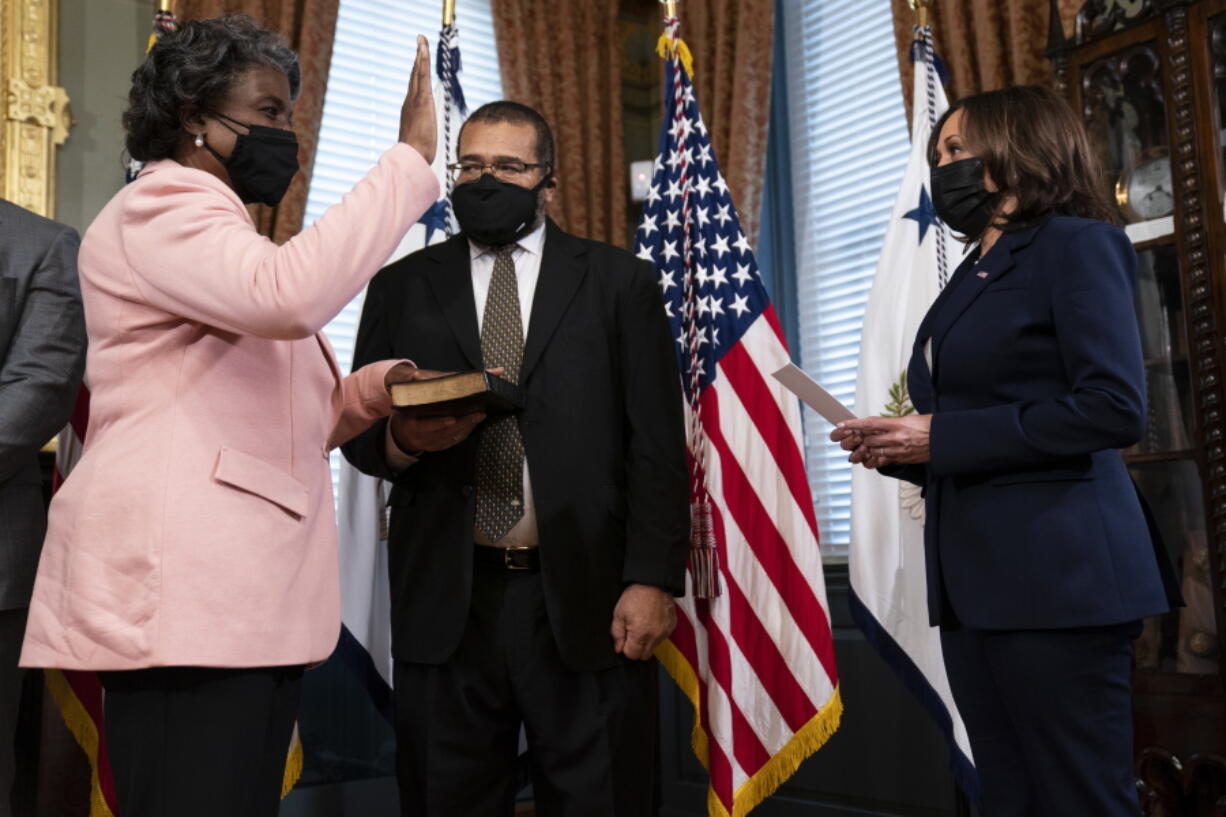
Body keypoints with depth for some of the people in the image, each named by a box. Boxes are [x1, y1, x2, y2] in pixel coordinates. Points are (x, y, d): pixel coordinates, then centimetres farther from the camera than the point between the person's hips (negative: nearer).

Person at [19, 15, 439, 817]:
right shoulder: (158, 206, -6)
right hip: (179, 598, -10)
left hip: (252, 598, 10)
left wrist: (368, 391, 6)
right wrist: (412, 156, -20)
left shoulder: (226, 239, 24)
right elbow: (289, 293, -27)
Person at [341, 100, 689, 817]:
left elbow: (657, 445, 1)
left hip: (587, 603, -1)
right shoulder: (402, 288, 13)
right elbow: (358, 433, 12)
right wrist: (402, 439, -12)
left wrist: (654, 578, -8)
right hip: (446, 604, 2)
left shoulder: (621, 283, 7)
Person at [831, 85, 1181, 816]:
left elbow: (1115, 408, -17)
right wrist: (899, 448, 1)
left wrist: (940, 437, -16)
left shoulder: (1076, 244, -4)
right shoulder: (971, 279, 20)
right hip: (974, 578, 8)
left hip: (1056, 572, -8)